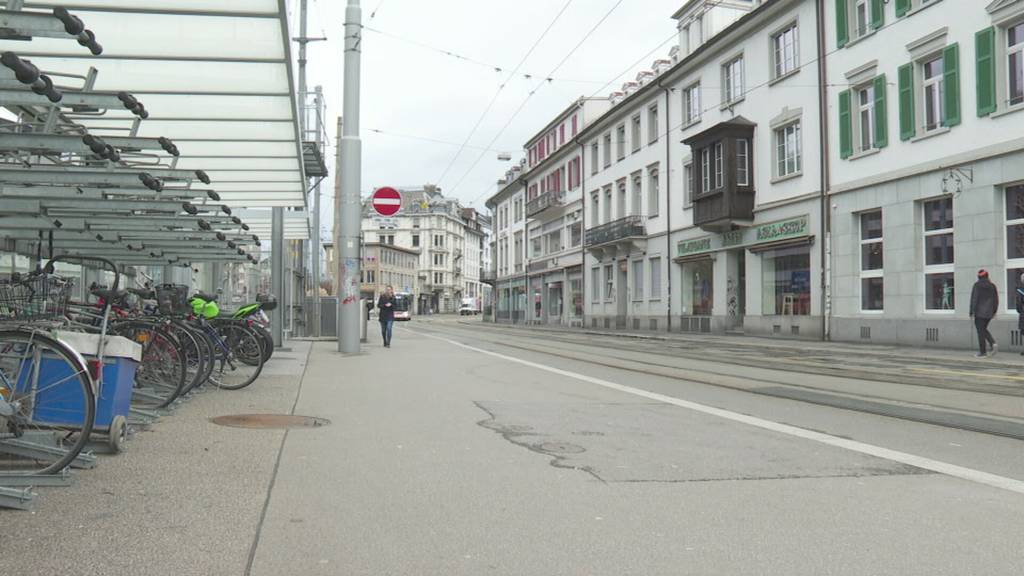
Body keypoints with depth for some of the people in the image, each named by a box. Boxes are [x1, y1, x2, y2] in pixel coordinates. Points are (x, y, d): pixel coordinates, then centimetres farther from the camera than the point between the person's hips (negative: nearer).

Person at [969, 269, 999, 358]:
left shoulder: (977, 285, -8)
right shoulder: (992, 286, 6)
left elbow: (974, 299, -12)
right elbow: (996, 300, 9)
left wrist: (972, 312, -9)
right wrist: (994, 311, 20)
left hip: (980, 312, -5)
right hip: (989, 313, 5)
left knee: (980, 331, 0)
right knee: (983, 329, 20)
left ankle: (982, 352, 1)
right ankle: (993, 343, -1)